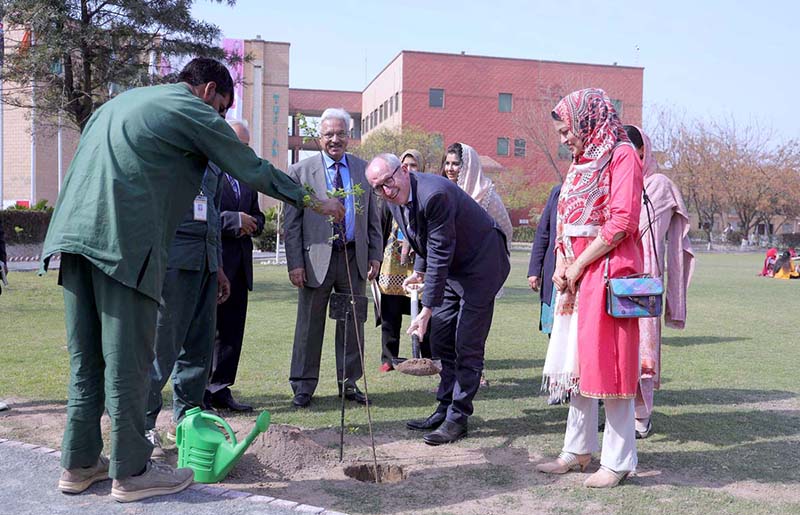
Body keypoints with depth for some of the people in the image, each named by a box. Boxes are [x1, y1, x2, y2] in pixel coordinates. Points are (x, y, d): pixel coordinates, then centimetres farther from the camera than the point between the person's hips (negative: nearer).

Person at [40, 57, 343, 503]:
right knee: (127, 359, -1)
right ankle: (131, 472, 8)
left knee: (87, 357, 13)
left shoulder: (123, 100, 27)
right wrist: (315, 202, 15)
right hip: (124, 240, -8)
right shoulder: (193, 111, 3)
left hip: (75, 230, 8)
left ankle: (80, 463, 21)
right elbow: (253, 169, 5)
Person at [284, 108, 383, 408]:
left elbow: (373, 218, 12)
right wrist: (295, 263, -8)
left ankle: (349, 383, 24)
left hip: (355, 257, 3)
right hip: (317, 258, -3)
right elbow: (291, 222, -2)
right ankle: (303, 386, 17)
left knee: (353, 323, 10)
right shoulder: (300, 172, 0)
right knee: (309, 325, 5)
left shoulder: (363, 169, 9)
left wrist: (375, 255, 5)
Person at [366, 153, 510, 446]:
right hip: (451, 268, 9)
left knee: (467, 346, -7)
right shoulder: (395, 198, -2)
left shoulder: (434, 194, -31)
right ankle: (445, 409, 21)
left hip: (481, 265, -9)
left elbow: (440, 254, -29)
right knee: (441, 342, 11)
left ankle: (458, 417, 2)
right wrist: (419, 270, 8)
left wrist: (427, 309, -27)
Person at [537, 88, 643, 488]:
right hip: (575, 275, 9)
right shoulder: (580, 163, 19)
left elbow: (622, 222, -16)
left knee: (608, 364, -6)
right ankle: (579, 450, 21)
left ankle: (618, 461, 5)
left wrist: (579, 265, -12)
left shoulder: (621, 155, -7)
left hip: (607, 273, -8)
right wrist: (561, 264, 4)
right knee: (576, 362, 11)